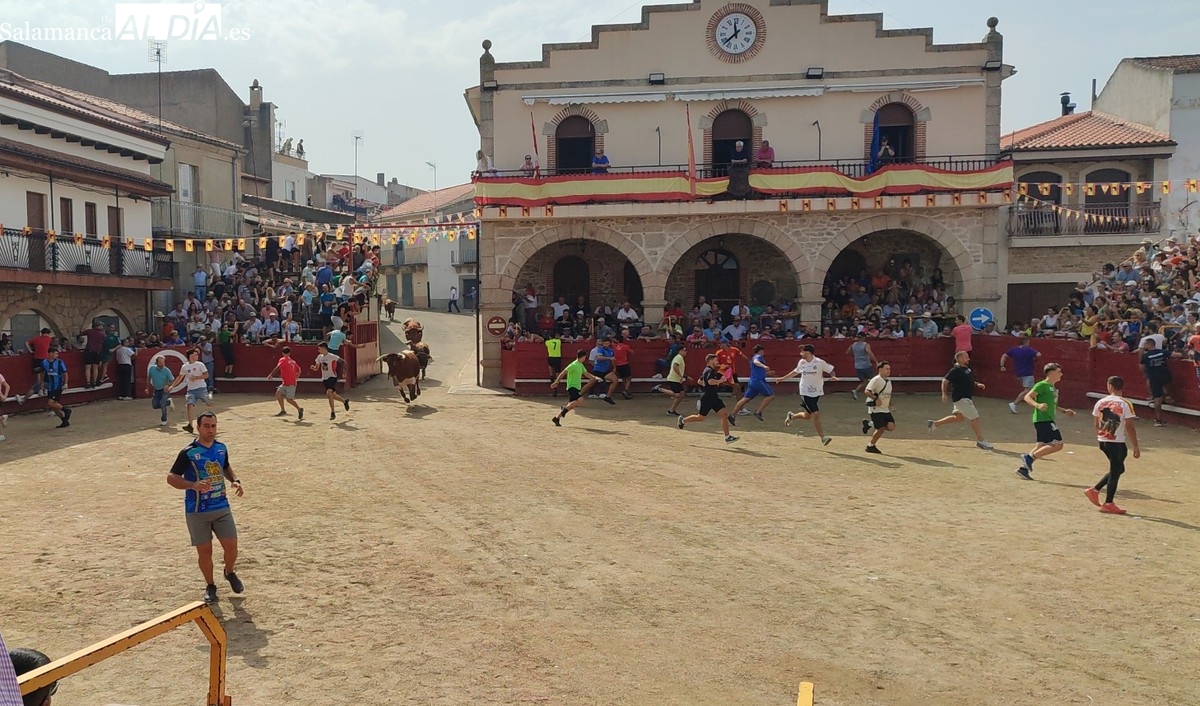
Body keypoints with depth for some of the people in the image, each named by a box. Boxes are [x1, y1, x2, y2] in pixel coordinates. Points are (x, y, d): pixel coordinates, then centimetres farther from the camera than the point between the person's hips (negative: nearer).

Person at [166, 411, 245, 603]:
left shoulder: (221, 448, 4)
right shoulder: (188, 452, -12)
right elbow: (171, 478, -11)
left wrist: (235, 480, 3)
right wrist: (194, 485, -27)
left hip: (222, 508, 3)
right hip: (197, 512, -3)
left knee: (231, 546, 1)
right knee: (204, 551, 5)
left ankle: (230, 572, 32)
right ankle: (210, 586, 26)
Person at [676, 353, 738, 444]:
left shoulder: (709, 370, 16)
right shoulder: (709, 371, -15)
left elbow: (700, 382, 26)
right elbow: (710, 381, -35)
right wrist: (720, 380, -21)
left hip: (714, 397, 9)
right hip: (707, 398, -9)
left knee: (724, 414, -2)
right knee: (700, 418, 4)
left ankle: (727, 437, -3)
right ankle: (683, 420, 26)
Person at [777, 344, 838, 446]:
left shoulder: (820, 362, -10)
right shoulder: (801, 362, 0)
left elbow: (830, 370, -2)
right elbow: (795, 372, 18)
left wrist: (833, 376, -24)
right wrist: (783, 378, 22)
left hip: (817, 393, 0)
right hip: (805, 393, 0)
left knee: (807, 416, 10)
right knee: (816, 414, -12)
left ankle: (792, 416, 41)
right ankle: (823, 437, -3)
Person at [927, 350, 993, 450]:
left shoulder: (966, 369, 11)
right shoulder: (956, 370, -18)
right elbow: (945, 381, -19)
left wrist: (977, 384, 11)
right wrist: (944, 394, -20)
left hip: (965, 398, 10)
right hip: (961, 398, -10)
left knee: (958, 418, 19)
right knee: (974, 418, -7)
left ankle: (934, 423, 28)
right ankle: (981, 441, 2)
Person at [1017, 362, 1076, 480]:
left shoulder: (1053, 387, 20)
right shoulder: (1042, 385, -10)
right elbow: (1027, 397, -17)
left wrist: (1064, 411, 28)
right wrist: (1038, 405, -33)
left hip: (1047, 420, 10)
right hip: (1043, 420, -10)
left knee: (1041, 446, 8)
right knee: (1057, 445, -12)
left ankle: (1024, 468, 9)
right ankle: (1029, 457, -11)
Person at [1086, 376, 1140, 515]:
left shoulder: (1100, 402, 3)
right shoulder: (1125, 404, -12)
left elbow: (1096, 424, 11)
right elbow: (1129, 427, -14)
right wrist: (1135, 447, -9)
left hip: (1103, 441, 6)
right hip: (1117, 443, -6)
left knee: (1118, 469, 22)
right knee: (1115, 471, 5)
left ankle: (1094, 490, 17)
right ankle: (1108, 504, 10)